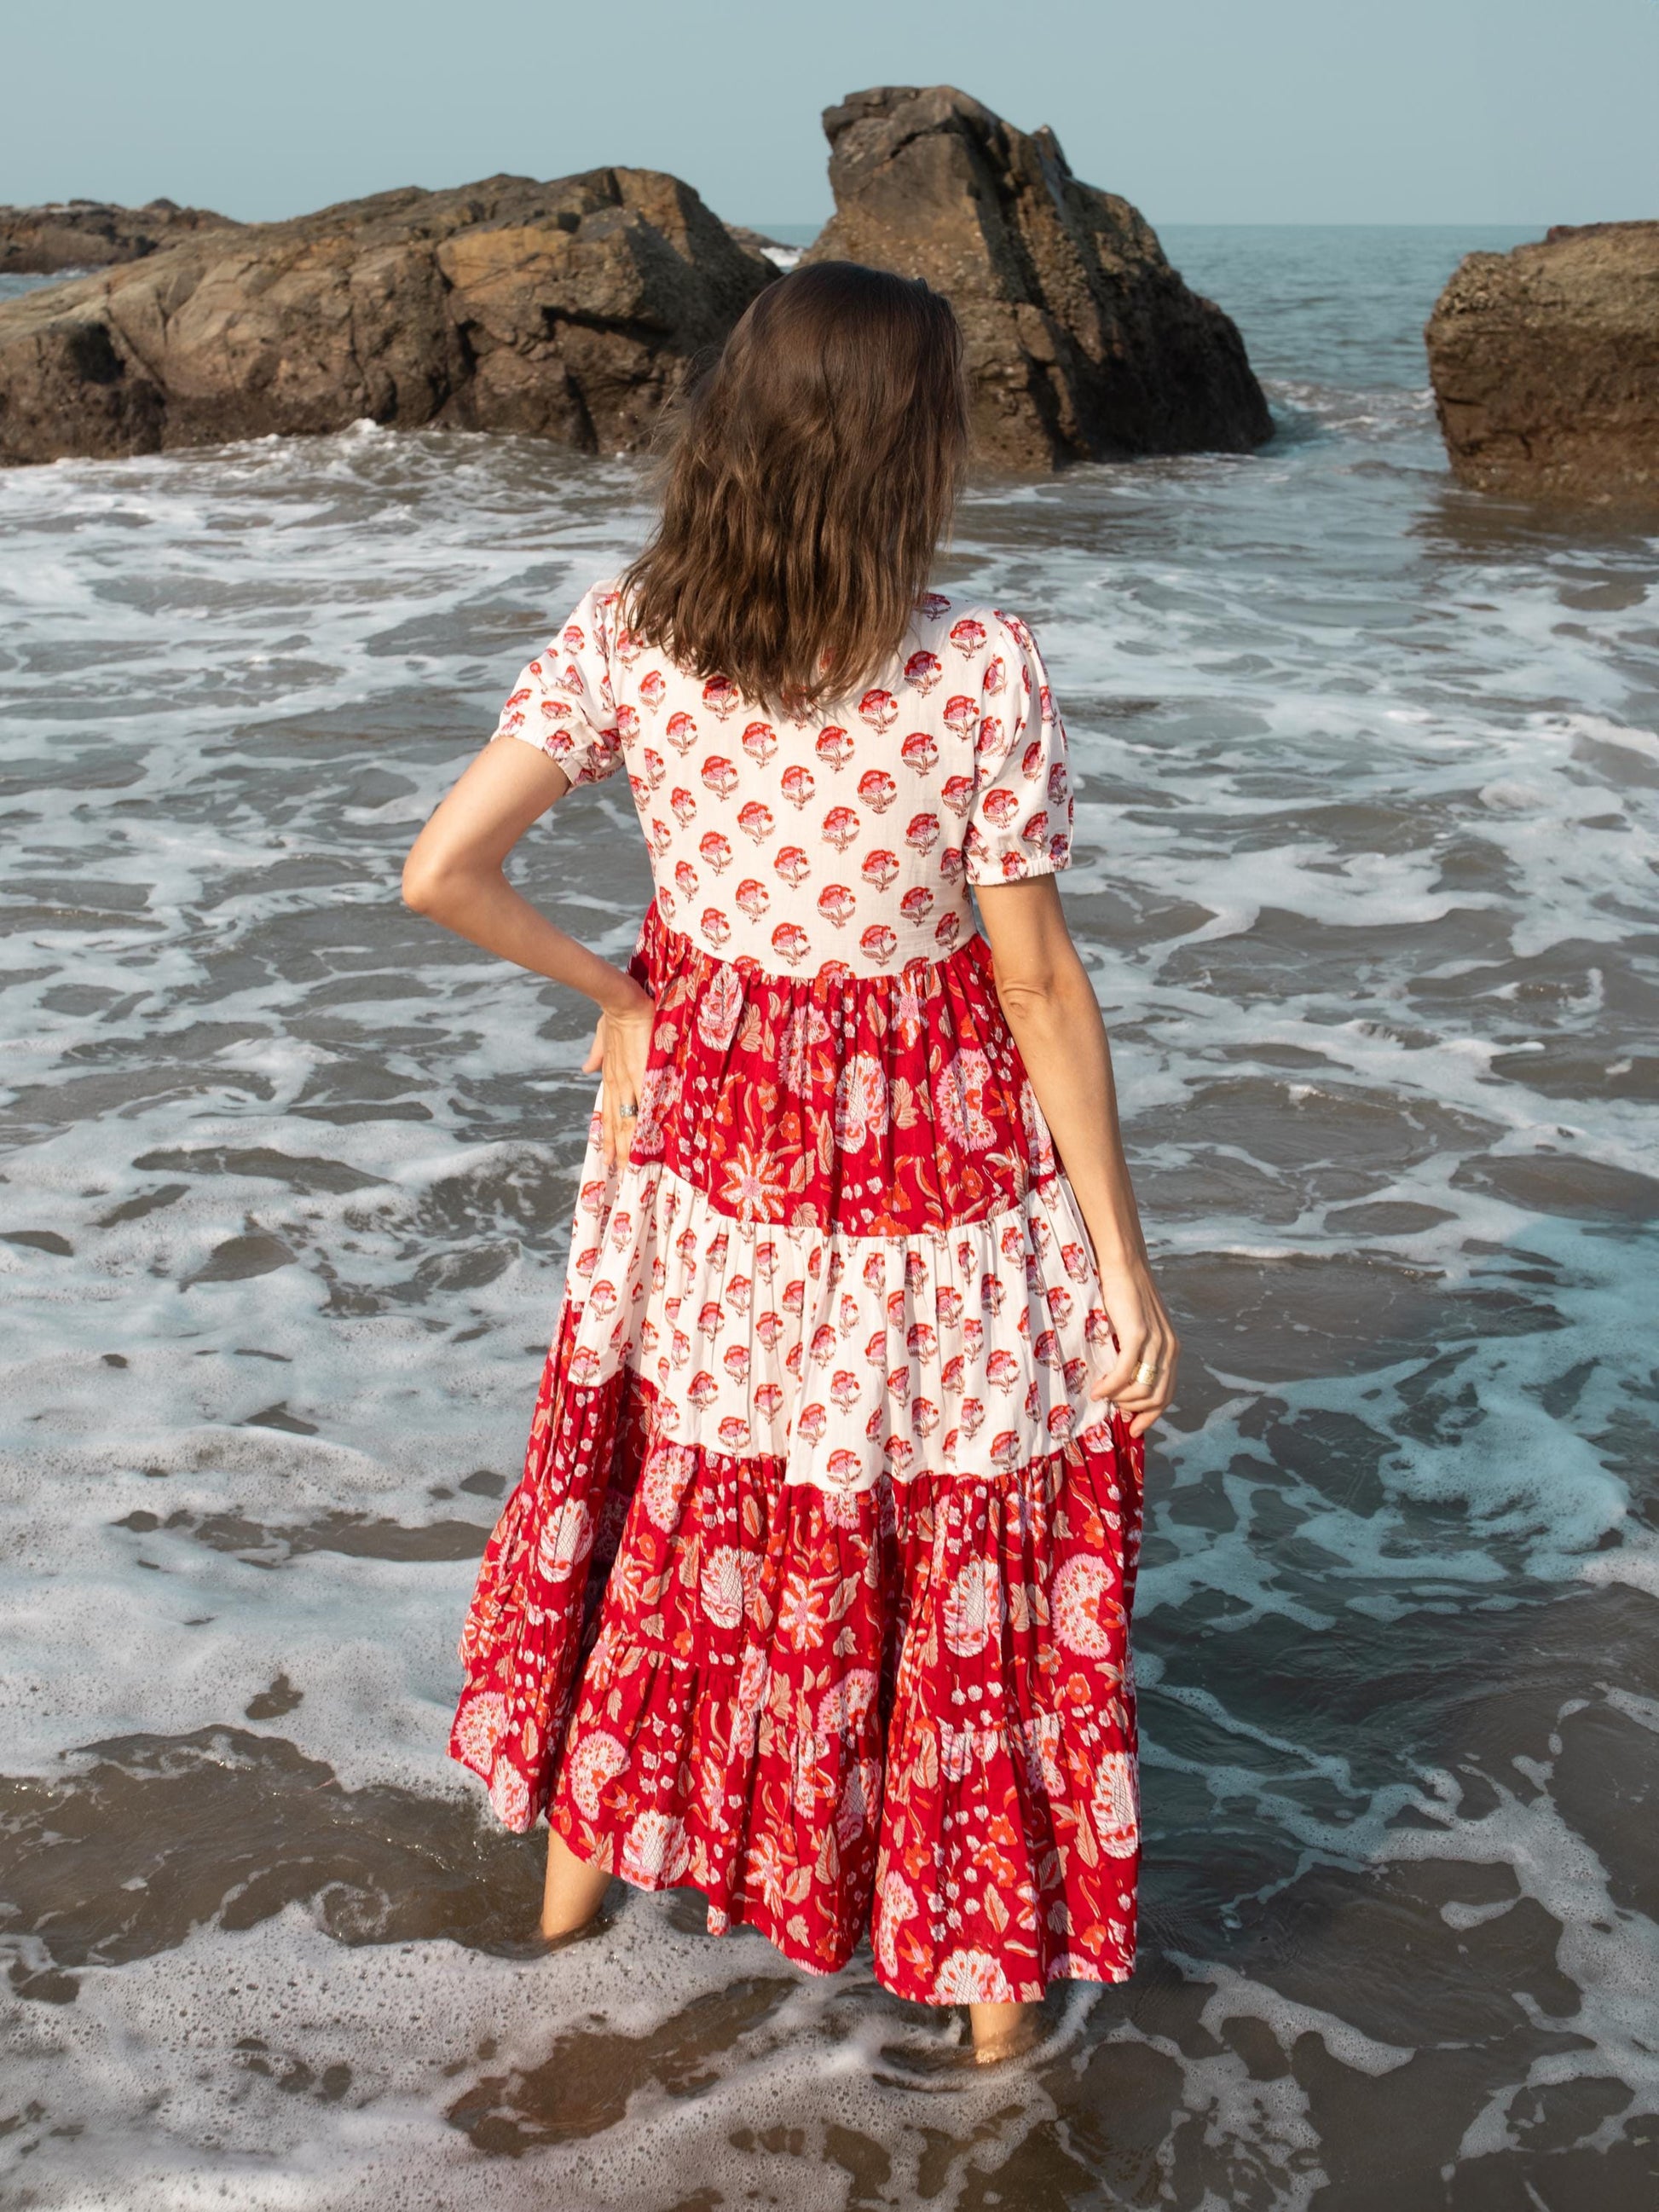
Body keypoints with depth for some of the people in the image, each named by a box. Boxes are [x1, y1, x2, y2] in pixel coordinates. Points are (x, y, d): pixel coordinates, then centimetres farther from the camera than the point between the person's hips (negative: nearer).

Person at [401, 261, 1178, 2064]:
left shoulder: (625, 639, -12)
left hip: (705, 1130, 3)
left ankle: (578, 1851, 44)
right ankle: (998, 1976, 31)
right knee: (964, 1553, 15)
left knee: (669, 1498, 25)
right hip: (933, 1160, -3)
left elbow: (439, 871, -12)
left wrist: (612, 990, 5)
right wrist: (1124, 1265, -7)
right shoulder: (982, 672, -21)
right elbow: (1039, 985, -16)